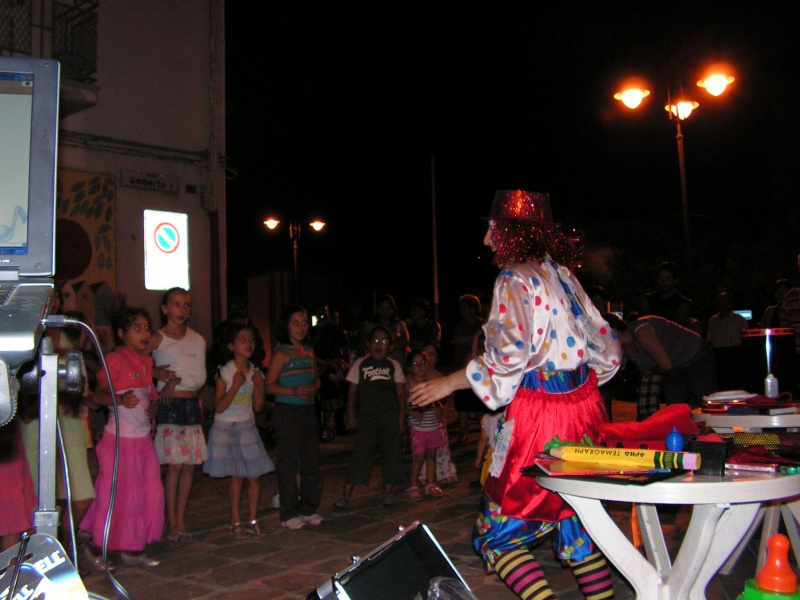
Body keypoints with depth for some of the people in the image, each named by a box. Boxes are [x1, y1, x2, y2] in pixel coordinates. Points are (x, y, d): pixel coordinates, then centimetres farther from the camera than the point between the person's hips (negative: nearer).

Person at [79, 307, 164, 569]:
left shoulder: (147, 361, 12)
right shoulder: (115, 359, -10)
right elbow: (99, 394, -17)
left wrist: (154, 407, 1)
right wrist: (120, 400, -34)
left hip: (143, 438, 7)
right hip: (119, 438, -7)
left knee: (149, 495, 8)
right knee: (115, 495, -2)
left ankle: (133, 549, 20)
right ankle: (95, 548, 16)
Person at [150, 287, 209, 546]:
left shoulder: (197, 340, 11)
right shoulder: (157, 339, 1)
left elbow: (201, 378, 3)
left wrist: (175, 379, -11)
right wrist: (156, 373, -18)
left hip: (192, 405, 4)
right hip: (168, 406, -4)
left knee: (190, 465, 3)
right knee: (175, 465, -7)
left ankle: (181, 519, 13)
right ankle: (172, 523, 2)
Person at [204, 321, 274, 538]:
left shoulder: (255, 372, 3)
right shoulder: (225, 372, -11)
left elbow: (258, 407, 6)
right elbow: (219, 407, -15)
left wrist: (260, 387, -11)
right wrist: (235, 386, -24)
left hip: (248, 428, 4)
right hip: (227, 428, -4)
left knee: (255, 476, 1)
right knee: (237, 477, -4)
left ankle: (252, 521, 13)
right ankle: (236, 523, 8)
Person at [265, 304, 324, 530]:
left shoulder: (309, 351, 13)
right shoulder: (281, 353, -7)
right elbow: (270, 386, -11)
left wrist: (314, 388, 0)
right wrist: (294, 391, -22)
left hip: (308, 410, 7)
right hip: (287, 412, -6)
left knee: (312, 462, 9)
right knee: (288, 464, -1)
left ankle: (308, 509, 21)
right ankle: (289, 514, 8)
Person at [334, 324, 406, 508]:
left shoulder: (394, 366, 8)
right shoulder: (360, 364, 6)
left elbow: (401, 393, 8)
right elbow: (352, 390, 7)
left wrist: (401, 417, 1)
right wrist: (350, 414, 0)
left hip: (390, 416, 2)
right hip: (366, 417, -1)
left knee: (391, 453, 2)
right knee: (361, 454, -6)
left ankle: (387, 492, 15)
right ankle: (346, 495, -4)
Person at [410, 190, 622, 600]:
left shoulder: (514, 280, -10)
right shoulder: (562, 274, 12)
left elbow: (508, 355, -22)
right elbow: (607, 349, 14)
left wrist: (449, 383, -12)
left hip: (539, 413, -8)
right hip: (583, 407, 8)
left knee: (497, 532, 0)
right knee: (574, 519, 17)